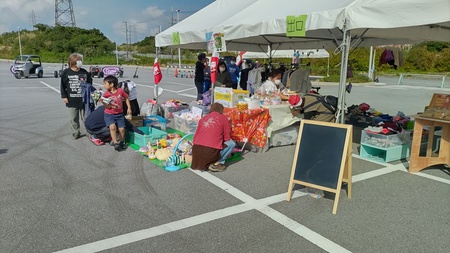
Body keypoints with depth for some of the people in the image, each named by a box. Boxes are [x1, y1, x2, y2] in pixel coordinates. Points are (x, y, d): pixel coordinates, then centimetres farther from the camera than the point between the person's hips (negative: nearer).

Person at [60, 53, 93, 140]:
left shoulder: (85, 72, 2)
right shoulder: (66, 72, -3)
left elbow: (89, 84, 10)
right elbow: (62, 86, 0)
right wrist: (64, 96, -4)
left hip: (84, 100, 1)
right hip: (71, 100, 0)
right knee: (73, 119, 9)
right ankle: (76, 133, 22)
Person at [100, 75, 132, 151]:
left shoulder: (120, 91, -9)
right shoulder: (106, 94, -9)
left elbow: (126, 98, 7)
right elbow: (108, 107, -12)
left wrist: (129, 108, 1)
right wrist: (102, 101, -28)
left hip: (119, 114, 1)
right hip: (109, 114, -1)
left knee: (122, 129, -3)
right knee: (112, 127, -23)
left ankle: (121, 142, 23)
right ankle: (115, 143, -12)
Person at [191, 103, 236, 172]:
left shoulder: (203, 119, 18)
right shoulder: (223, 118, 7)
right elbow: (227, 138, 7)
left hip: (196, 152, 5)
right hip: (211, 151, -5)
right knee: (231, 143, 16)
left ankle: (201, 162, 13)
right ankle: (216, 164, 2)